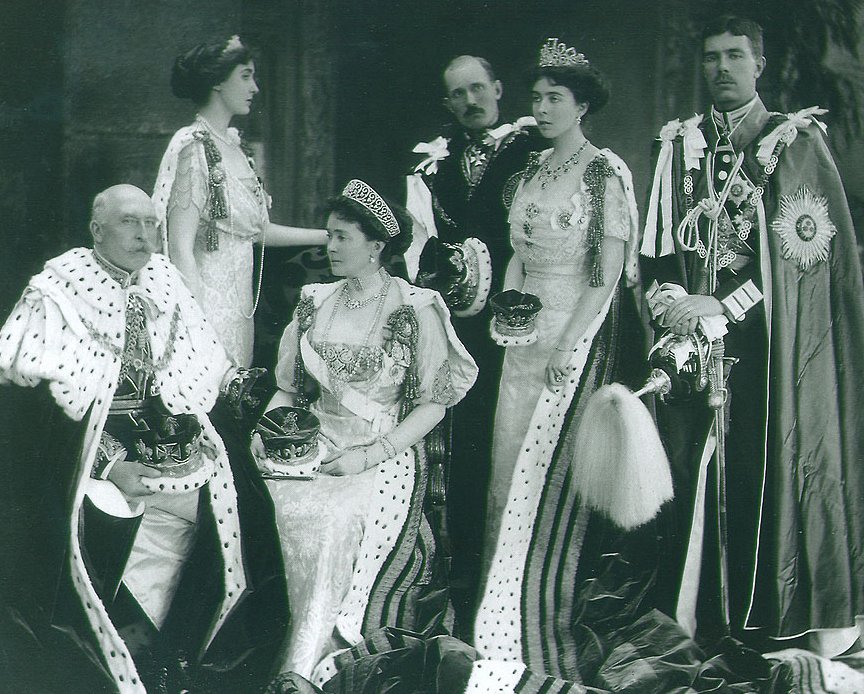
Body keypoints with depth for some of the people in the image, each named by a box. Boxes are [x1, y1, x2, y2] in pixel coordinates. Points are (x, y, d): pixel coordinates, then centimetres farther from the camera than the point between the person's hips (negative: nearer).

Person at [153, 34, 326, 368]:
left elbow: (258, 230, 19)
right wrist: (198, 323, -23)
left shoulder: (235, 146, 13)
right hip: (205, 299, -8)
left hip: (239, 300, 8)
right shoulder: (194, 147, -11)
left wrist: (331, 235, 18)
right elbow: (180, 249, -17)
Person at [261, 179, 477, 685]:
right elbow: (290, 387, 20)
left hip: (387, 453, -4)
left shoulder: (415, 310, -3)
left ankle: (303, 668, -24)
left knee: (339, 517, -32)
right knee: (287, 499, -27)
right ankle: (331, 649, -17)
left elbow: (433, 403, -5)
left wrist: (369, 455, -15)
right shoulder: (316, 304, 13)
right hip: (316, 443, 5)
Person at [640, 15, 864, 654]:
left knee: (785, 463, -6)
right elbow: (660, 247, 13)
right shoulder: (679, 146, 14)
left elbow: (807, 244, -6)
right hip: (693, 340, 3)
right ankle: (697, 613, 5)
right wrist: (672, 301, -7)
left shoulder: (797, 140, 2)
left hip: (775, 342, -3)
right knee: (696, 470, -1)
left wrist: (726, 306, -13)